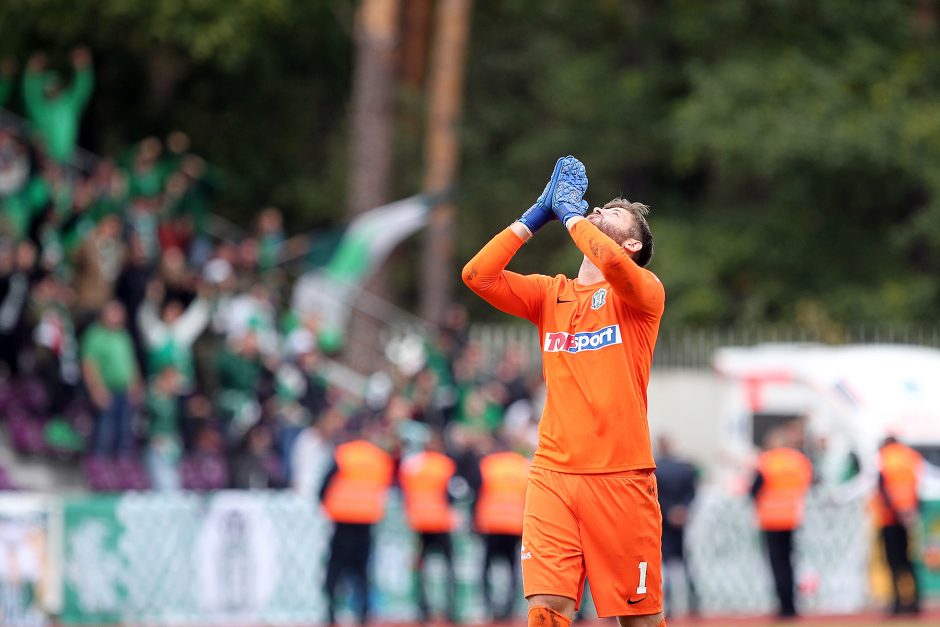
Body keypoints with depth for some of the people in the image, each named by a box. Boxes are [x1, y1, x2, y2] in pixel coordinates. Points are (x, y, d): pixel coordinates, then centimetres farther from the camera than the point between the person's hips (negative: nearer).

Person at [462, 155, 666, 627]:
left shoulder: (643, 292, 3)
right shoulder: (550, 294, 16)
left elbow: (611, 262, -20)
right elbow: (478, 275, 3)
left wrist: (570, 210, -4)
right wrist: (538, 214, 5)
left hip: (621, 477, -3)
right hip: (553, 476, 3)